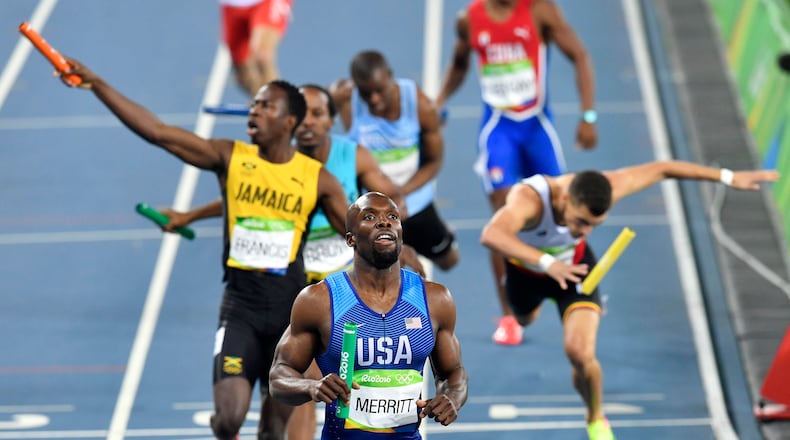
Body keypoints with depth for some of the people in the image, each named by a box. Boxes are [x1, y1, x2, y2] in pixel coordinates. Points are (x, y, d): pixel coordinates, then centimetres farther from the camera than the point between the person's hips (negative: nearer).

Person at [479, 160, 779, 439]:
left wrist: (727, 177, -21)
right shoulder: (528, 199, -48)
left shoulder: (600, 192, -36)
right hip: (526, 269, 0)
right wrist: (546, 263, -81)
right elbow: (491, 235, -69)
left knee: (581, 355, -18)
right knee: (525, 319, 33)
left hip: (574, 266, 0)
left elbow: (660, 170, -23)